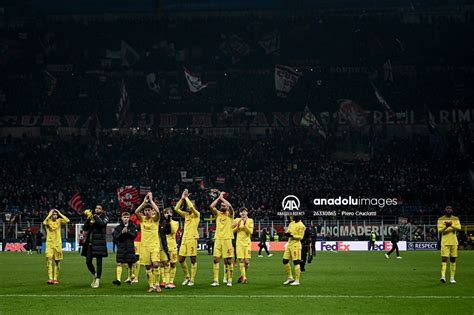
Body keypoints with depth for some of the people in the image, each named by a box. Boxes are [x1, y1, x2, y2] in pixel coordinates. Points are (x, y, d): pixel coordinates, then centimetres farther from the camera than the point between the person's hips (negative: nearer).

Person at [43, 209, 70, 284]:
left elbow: (67, 220, -13)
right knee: (49, 260, -16)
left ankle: (55, 278, 13)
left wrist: (60, 214, -9)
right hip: (49, 243, -3)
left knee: (57, 262, 5)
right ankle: (50, 278, -20)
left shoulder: (59, 221, 4)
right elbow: (44, 223, -26)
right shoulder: (48, 221, -2)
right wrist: (49, 215, -17)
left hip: (58, 244, 3)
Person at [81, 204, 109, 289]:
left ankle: (97, 280, 4)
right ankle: (94, 275, 30)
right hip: (90, 243, 4)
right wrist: (88, 219, -8)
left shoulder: (104, 217, 3)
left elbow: (101, 223, -19)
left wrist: (94, 216, -12)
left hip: (99, 243, -4)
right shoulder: (91, 217, 14)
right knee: (88, 262, 6)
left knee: (99, 262, -3)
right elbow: (84, 228, 5)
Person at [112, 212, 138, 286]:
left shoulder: (133, 226, 5)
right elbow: (115, 237, -2)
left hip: (130, 248, 0)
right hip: (120, 248, 0)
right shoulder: (118, 227, 5)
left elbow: (134, 235, -5)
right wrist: (122, 233, -16)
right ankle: (118, 279, -12)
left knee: (130, 264, 6)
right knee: (119, 263, -8)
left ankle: (129, 278, 20)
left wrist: (128, 232, -18)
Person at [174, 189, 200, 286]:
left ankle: (192, 280, 3)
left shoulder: (196, 215, -2)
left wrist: (186, 198, -8)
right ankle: (187, 277, 20)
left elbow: (191, 207, -20)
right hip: (184, 239, 6)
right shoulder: (186, 214, 14)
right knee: (181, 259, 5)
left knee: (193, 260, -1)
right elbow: (176, 209, 6)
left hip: (192, 239, -6)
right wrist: (182, 198, -2)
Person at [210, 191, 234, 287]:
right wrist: (219, 198, 1)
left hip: (227, 239, -3)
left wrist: (222, 198, -6)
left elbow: (230, 206, -17)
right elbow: (211, 206, -3)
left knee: (228, 261, -2)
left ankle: (229, 280, 4)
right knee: (216, 259, -4)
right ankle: (216, 280, -3)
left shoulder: (230, 214, 3)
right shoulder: (218, 214, 13)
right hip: (218, 239, 3)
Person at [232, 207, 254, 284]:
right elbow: (232, 231, 4)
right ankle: (243, 277, -9)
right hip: (239, 242, 0)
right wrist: (238, 225, -11)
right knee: (241, 260, -10)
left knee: (247, 261, -5)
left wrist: (245, 224, -15)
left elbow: (250, 231, -6)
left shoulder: (250, 221, 4)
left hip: (247, 242, 0)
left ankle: (242, 276, 17)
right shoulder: (237, 220, 7)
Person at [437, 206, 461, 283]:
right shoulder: (441, 219, 3)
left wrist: (451, 225, -26)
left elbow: (459, 228, -9)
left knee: (453, 259, 5)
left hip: (454, 242, 2)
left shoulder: (455, 219, 8)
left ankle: (452, 278, 11)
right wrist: (446, 226, -25)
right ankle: (443, 276, -21)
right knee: (444, 259, -12)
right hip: (445, 242, -2)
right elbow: (439, 230, -6)